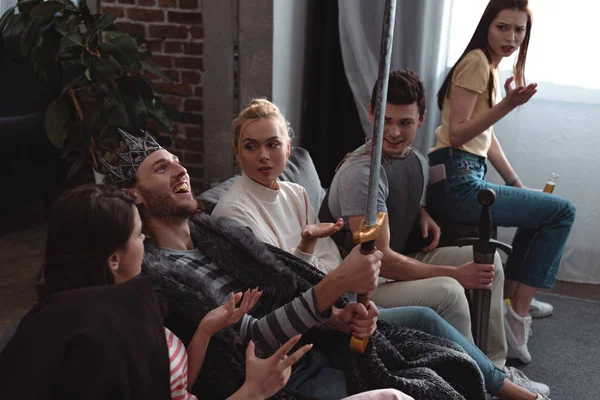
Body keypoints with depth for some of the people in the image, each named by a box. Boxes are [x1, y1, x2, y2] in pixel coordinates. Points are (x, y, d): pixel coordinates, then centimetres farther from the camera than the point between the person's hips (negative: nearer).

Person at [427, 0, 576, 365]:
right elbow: (457, 134, -17)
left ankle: (513, 294, 36)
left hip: (466, 180, 10)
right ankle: (519, 311, 0)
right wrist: (508, 105, -25)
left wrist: (519, 186, 20)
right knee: (563, 211, -5)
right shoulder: (476, 62, -10)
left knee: (541, 209, 28)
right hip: (456, 183, -10)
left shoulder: (492, 68, 19)